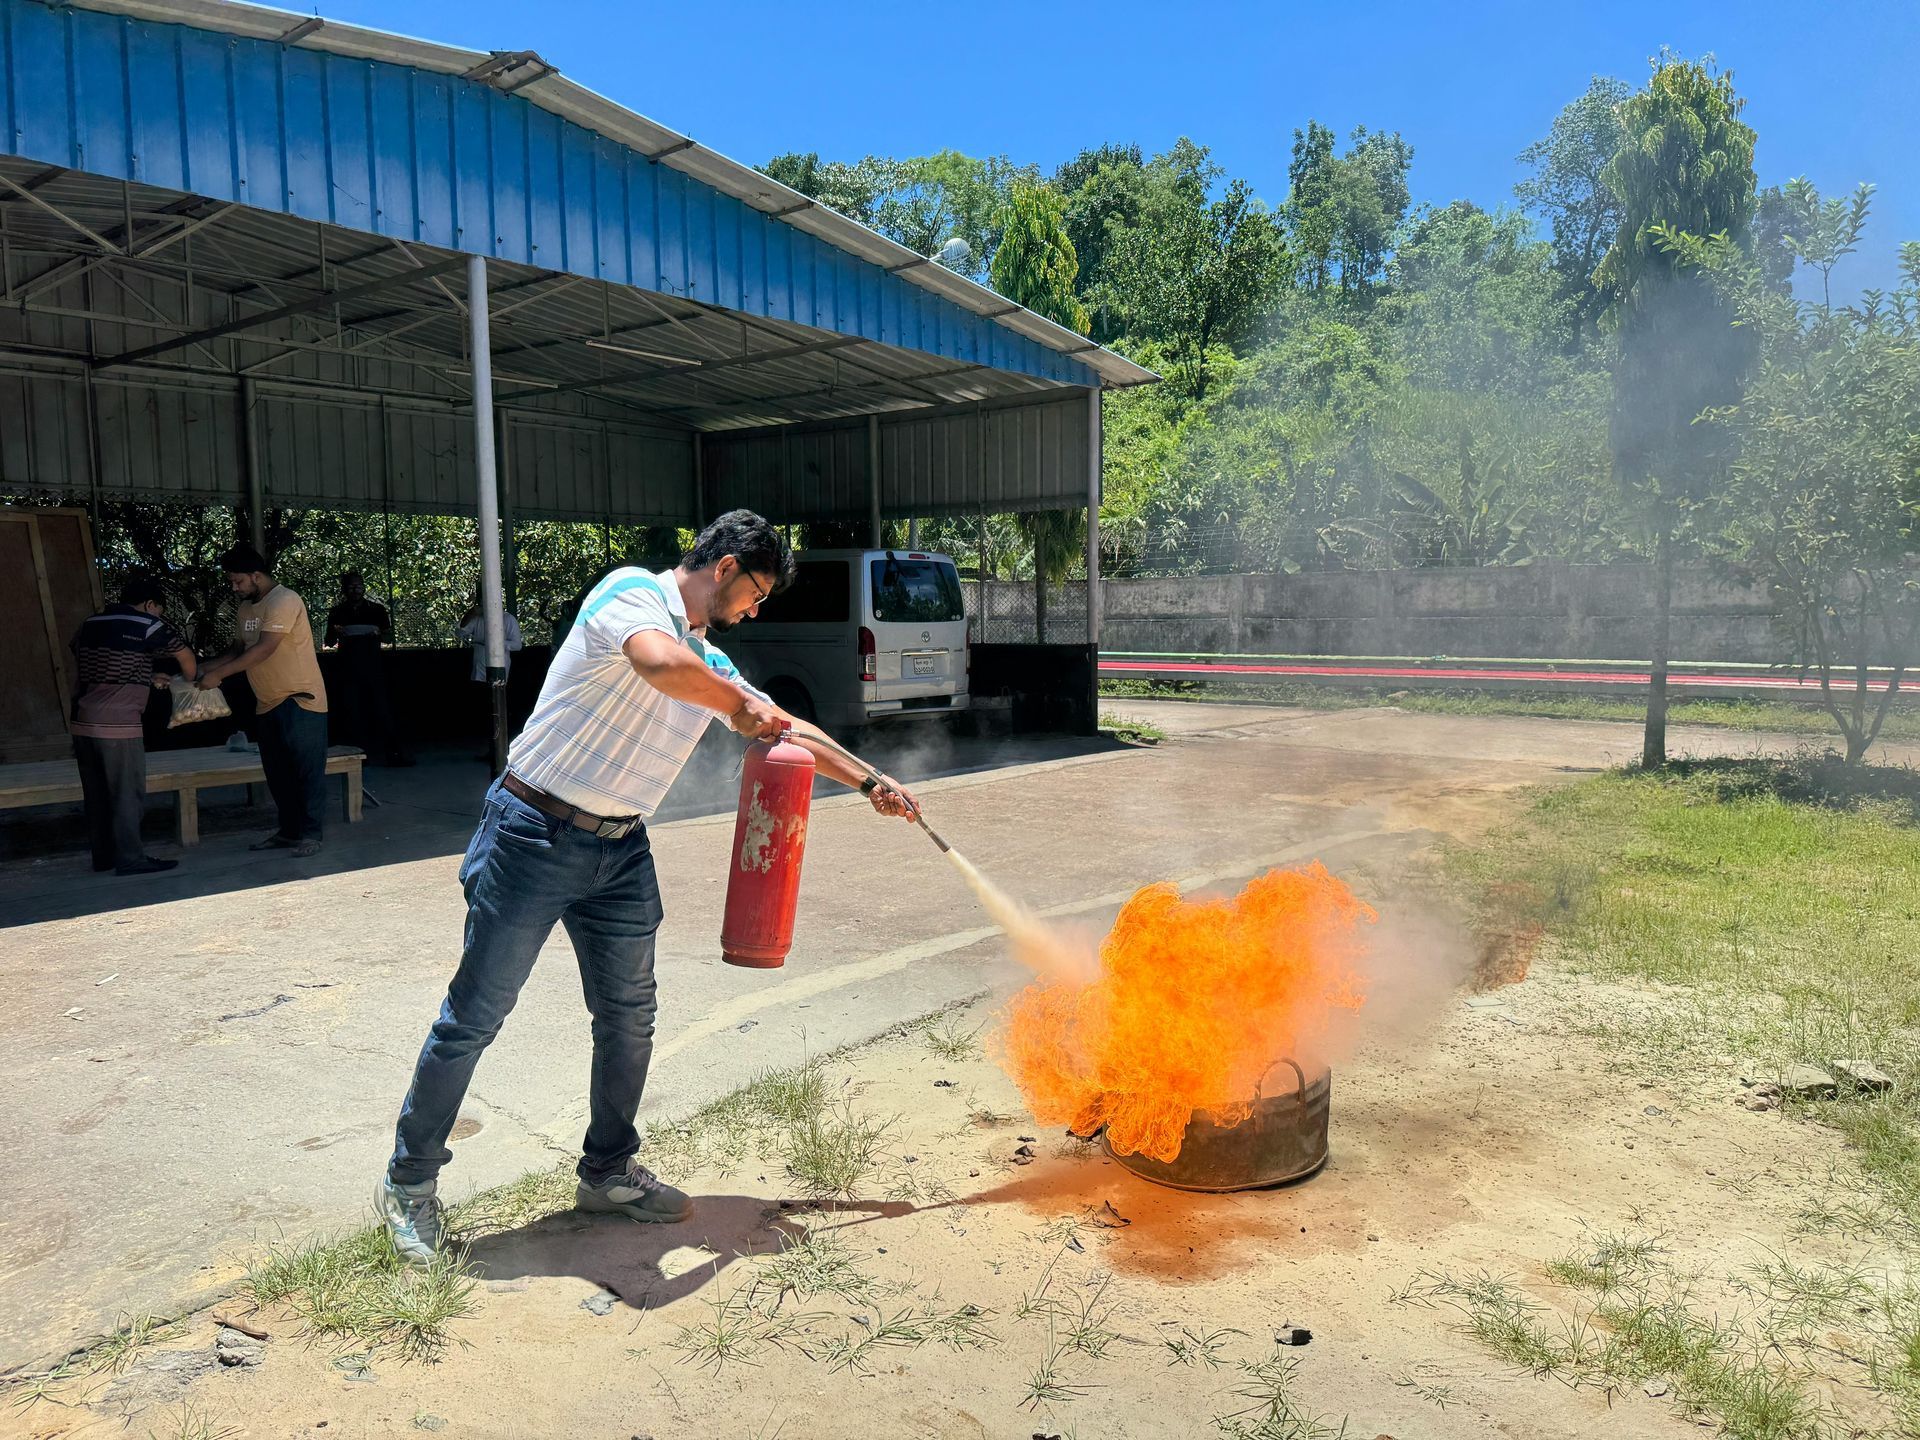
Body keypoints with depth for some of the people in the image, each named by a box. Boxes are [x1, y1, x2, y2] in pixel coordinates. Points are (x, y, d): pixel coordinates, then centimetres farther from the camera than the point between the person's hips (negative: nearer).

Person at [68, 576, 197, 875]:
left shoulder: (89, 625, 14)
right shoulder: (147, 625, -4)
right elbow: (185, 656, 9)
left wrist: (147, 677, 30)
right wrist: (190, 682, 28)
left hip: (82, 722, 7)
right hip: (116, 725, -7)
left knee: (96, 794, 13)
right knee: (128, 793, -1)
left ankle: (104, 856, 20)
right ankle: (129, 859, 0)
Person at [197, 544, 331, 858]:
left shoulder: (284, 601, -15)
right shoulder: (245, 608, 12)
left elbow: (264, 649, -22)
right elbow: (240, 649, 18)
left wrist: (218, 674, -20)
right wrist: (207, 669, 2)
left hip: (300, 700, -9)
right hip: (268, 703, 9)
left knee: (307, 769, -5)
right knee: (278, 773, 12)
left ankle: (310, 833, -2)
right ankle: (289, 831, 19)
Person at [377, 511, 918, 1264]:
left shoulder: (712, 662, 14)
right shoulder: (633, 592, -10)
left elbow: (785, 730, 24)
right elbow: (659, 663, -32)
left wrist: (868, 782, 26)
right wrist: (738, 704, -15)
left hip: (620, 850, 8)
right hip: (536, 834, -8)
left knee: (629, 1018, 11)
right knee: (474, 1017, 2)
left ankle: (608, 1172, 29)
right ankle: (409, 1182, 19)